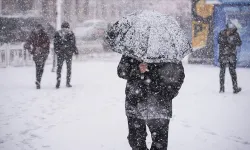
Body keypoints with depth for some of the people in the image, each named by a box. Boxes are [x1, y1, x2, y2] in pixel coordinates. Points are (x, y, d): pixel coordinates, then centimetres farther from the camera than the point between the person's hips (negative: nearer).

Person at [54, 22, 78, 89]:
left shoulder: (57, 33, 6)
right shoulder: (70, 33, -1)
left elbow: (55, 43, 5)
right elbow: (73, 43, -3)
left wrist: (57, 51, 13)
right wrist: (76, 51, 3)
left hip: (60, 53, 1)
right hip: (69, 52, -1)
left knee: (59, 67, 5)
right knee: (69, 67, 7)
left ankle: (58, 82, -5)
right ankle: (68, 82, 6)